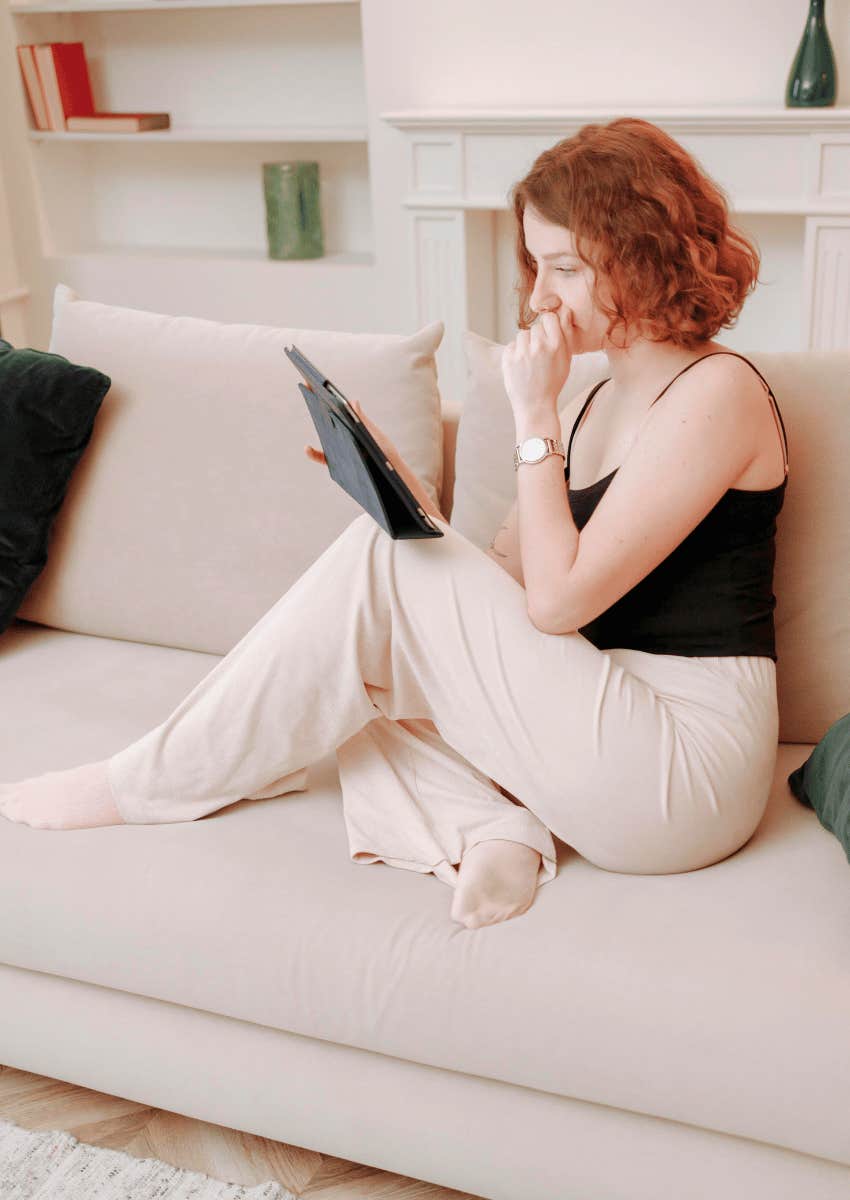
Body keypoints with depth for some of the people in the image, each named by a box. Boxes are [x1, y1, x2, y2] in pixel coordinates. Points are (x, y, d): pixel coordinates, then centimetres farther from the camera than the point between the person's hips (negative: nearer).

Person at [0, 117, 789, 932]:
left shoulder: (717, 392, -11)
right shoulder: (600, 401, 16)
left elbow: (556, 601, -18)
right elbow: (502, 585, 8)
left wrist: (534, 415, -13)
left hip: (688, 767, -9)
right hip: (611, 735, 9)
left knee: (386, 559, -18)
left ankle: (149, 782, -4)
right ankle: (492, 832, -14)